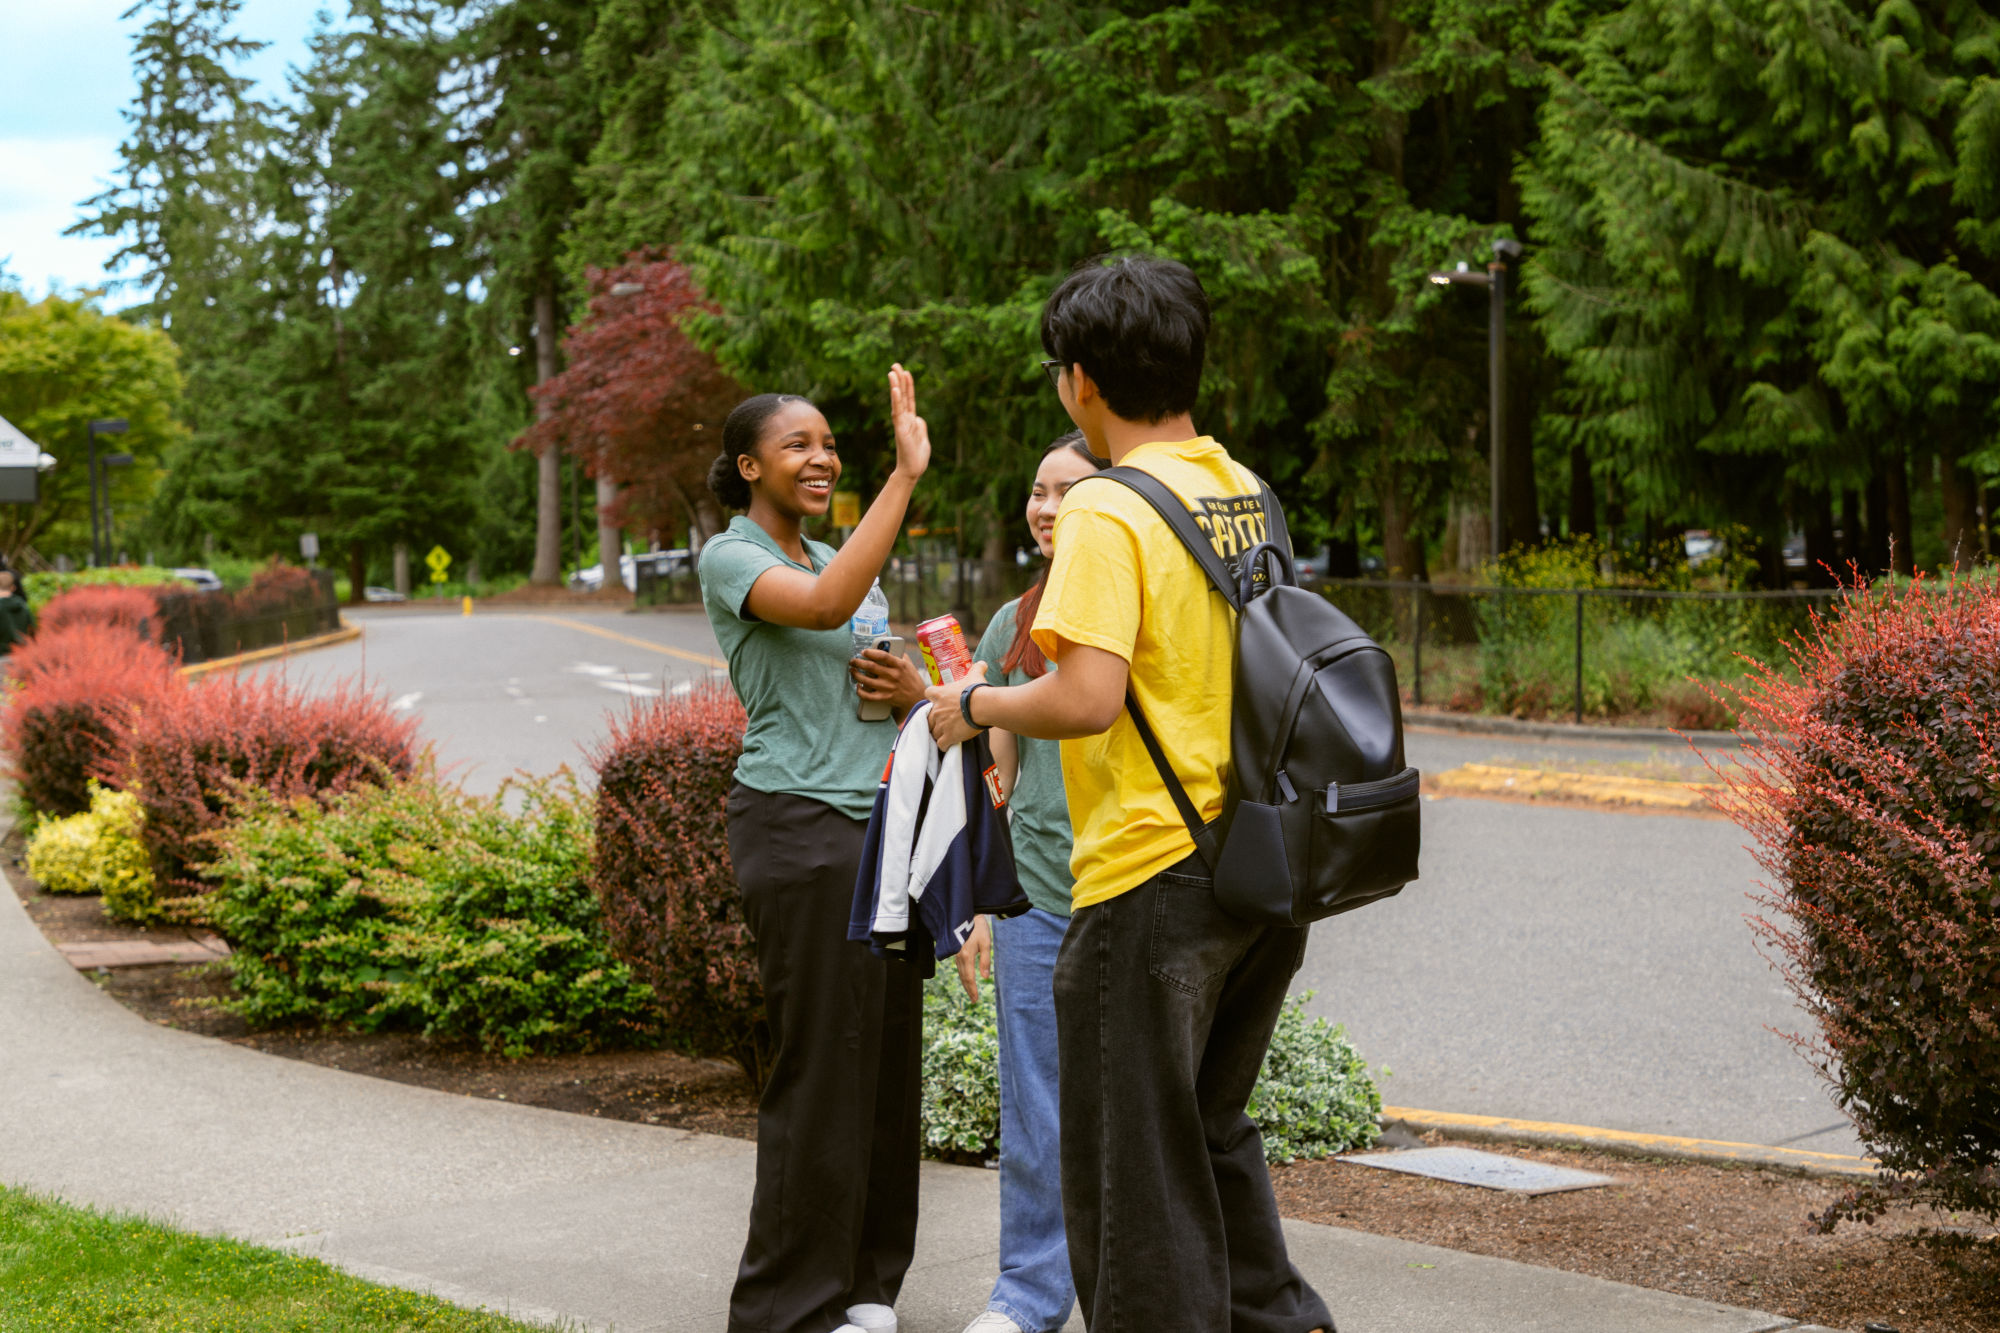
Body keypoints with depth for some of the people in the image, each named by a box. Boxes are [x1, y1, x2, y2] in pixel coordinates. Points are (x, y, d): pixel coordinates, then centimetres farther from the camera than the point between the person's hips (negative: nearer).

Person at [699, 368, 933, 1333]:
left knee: (886, 1057, 7)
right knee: (820, 1065, -7)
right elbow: (824, 606, -25)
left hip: (878, 819, 8)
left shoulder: (833, 556, 20)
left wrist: (912, 691, 3)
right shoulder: (730, 558, -5)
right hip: (796, 820, -8)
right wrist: (905, 473, -25)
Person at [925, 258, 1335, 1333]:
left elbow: (1085, 700, -25)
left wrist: (974, 704, -8)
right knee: (1214, 1126, 24)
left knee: (1135, 1165, 4)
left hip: (1155, 880, -8)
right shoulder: (1246, 494, 9)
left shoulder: (1108, 512, -16)